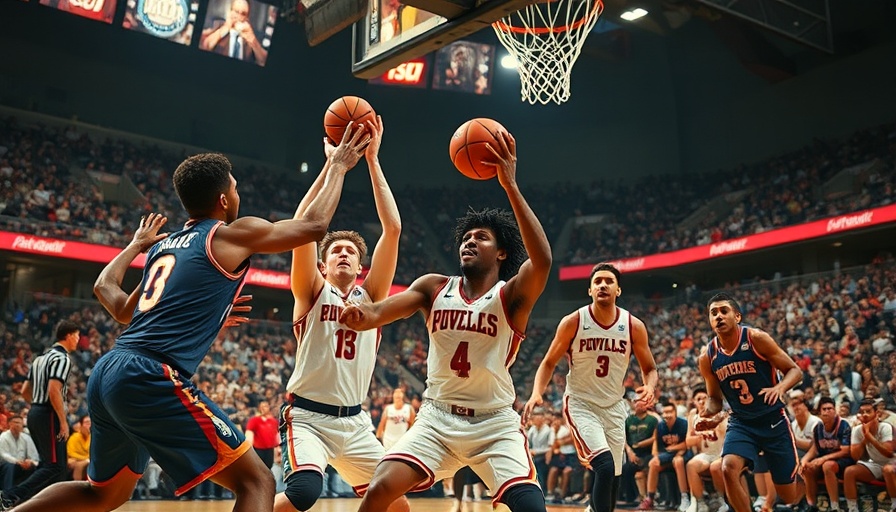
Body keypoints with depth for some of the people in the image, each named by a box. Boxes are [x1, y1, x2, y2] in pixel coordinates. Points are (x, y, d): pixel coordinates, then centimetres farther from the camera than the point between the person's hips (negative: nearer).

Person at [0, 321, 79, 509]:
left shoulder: (42, 357, 17)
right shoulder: (62, 358, -12)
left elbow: (25, 391, 19)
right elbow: (54, 391, -23)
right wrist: (63, 421, -20)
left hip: (35, 413, 10)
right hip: (48, 416, -10)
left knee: (48, 463, 16)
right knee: (55, 467, -7)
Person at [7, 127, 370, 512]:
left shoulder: (164, 244, 21)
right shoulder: (233, 234, 1)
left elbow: (105, 287, 30)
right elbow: (314, 225, 9)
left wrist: (136, 245, 44)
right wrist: (337, 167, 22)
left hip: (107, 373, 9)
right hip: (152, 378, -9)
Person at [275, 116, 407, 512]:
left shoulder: (370, 295, 7)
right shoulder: (312, 291, 0)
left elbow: (392, 228, -3)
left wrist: (372, 160, -5)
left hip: (354, 421, 5)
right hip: (308, 416, -4)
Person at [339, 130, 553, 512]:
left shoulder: (512, 294, -6)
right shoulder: (435, 287, 4)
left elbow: (542, 261, -27)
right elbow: (380, 311, -7)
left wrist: (510, 186, -31)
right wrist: (363, 315, -33)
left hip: (495, 423, -2)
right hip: (437, 418, 2)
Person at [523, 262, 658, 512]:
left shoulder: (634, 326, -6)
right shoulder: (572, 322, -12)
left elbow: (649, 368, 5)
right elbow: (549, 363, -3)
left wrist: (650, 388, -18)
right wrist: (536, 394, -19)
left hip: (614, 407, 4)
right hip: (580, 404, -4)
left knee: (613, 476, 10)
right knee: (605, 466, -22)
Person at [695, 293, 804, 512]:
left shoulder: (756, 338, -15)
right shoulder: (707, 356, -5)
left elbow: (795, 370, -9)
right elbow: (714, 397, 9)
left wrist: (780, 388, -30)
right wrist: (709, 415, -13)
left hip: (773, 419, -2)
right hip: (741, 422, 2)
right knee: (728, 468, -27)